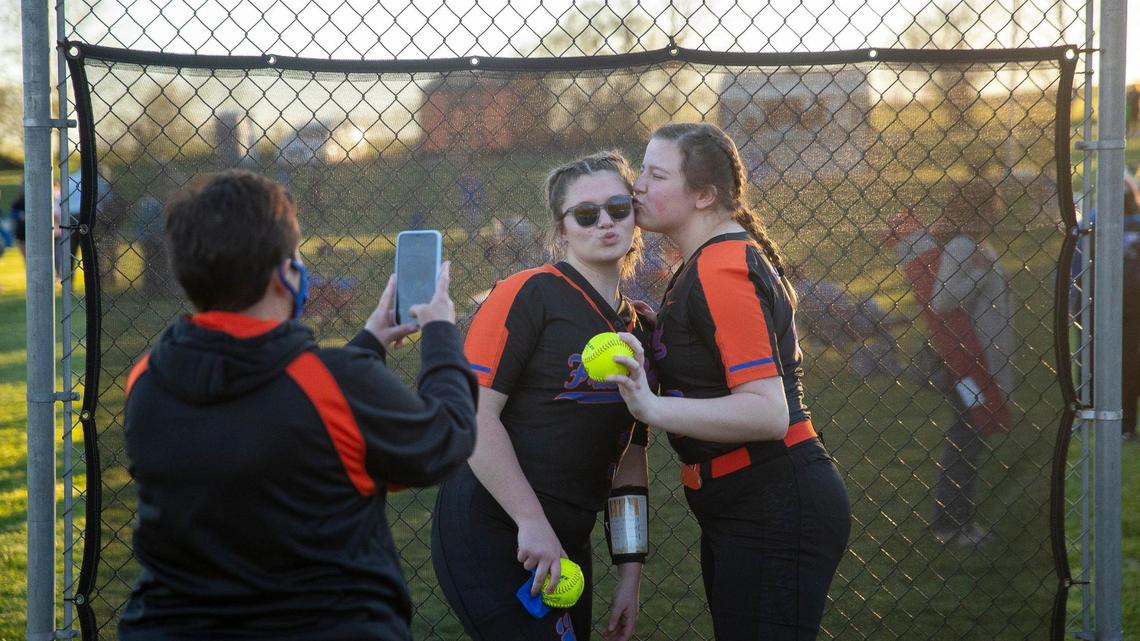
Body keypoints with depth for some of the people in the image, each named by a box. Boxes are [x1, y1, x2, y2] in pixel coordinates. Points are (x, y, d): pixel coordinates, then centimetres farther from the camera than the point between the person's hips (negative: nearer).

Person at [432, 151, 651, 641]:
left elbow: (630, 459, 15)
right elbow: (475, 416, -16)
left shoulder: (637, 330, 13)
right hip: (489, 532, -8)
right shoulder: (530, 295, -9)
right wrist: (533, 524, -19)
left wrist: (630, 573, 9)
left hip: (566, 544, 8)